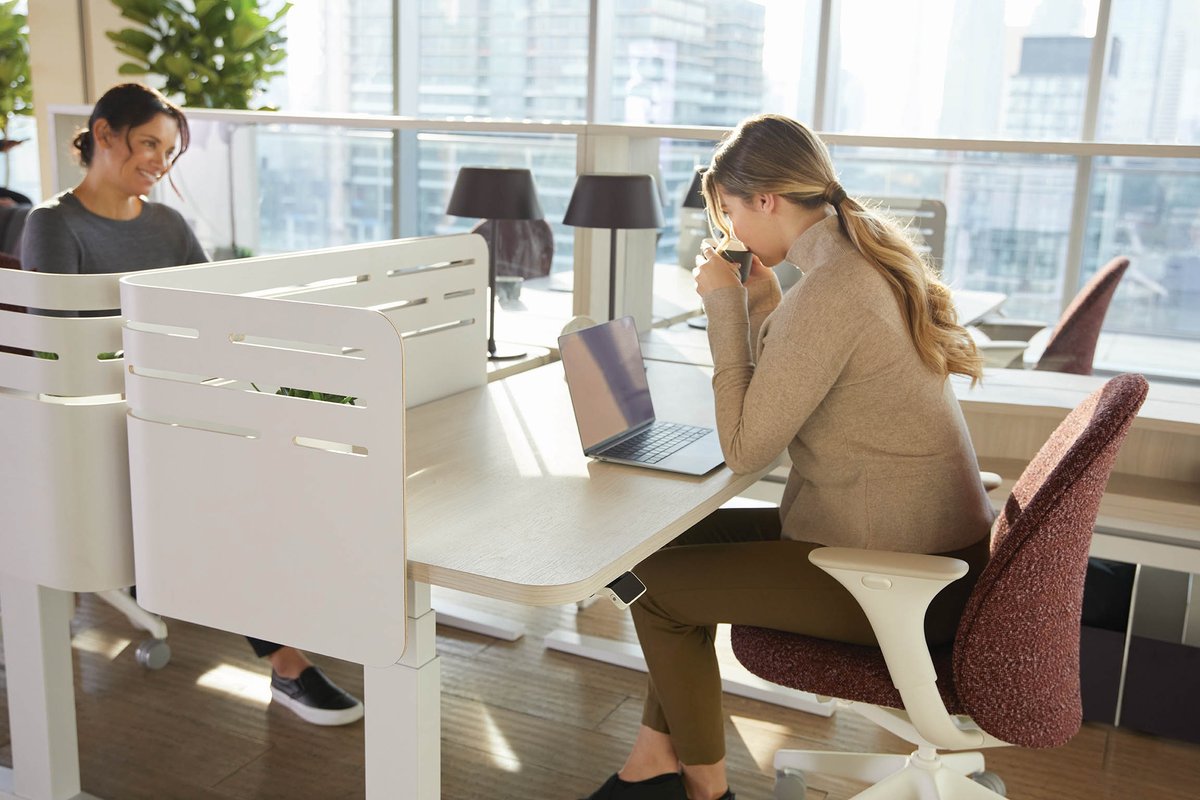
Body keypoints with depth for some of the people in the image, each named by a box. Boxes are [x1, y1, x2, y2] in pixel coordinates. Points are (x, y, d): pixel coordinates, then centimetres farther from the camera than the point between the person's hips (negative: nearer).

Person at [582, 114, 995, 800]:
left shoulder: (830, 292, -24)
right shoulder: (871, 259, 7)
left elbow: (746, 448, -20)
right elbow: (790, 401, 15)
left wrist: (724, 305, -15)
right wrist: (762, 303, 4)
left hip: (901, 578, -10)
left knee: (658, 582, 0)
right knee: (686, 537, 16)